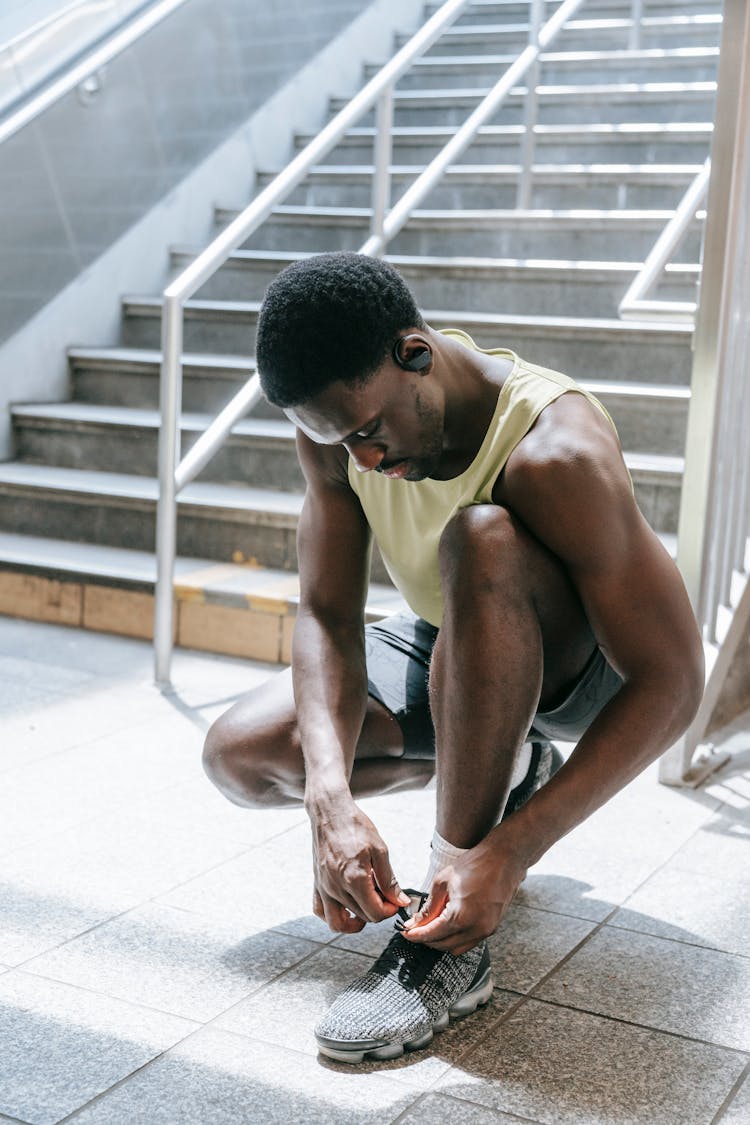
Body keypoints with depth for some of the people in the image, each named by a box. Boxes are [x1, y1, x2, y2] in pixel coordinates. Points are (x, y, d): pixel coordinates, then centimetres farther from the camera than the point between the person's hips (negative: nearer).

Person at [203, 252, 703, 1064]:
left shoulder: (554, 453, -35)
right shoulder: (337, 421, -17)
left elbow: (672, 682, -33)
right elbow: (326, 616, -17)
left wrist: (511, 854, -39)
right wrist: (333, 801, -34)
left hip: (578, 664, -5)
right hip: (448, 650, 6)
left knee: (482, 538, -39)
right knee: (238, 755, -12)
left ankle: (450, 947, -32)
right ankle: (501, 771, 7)